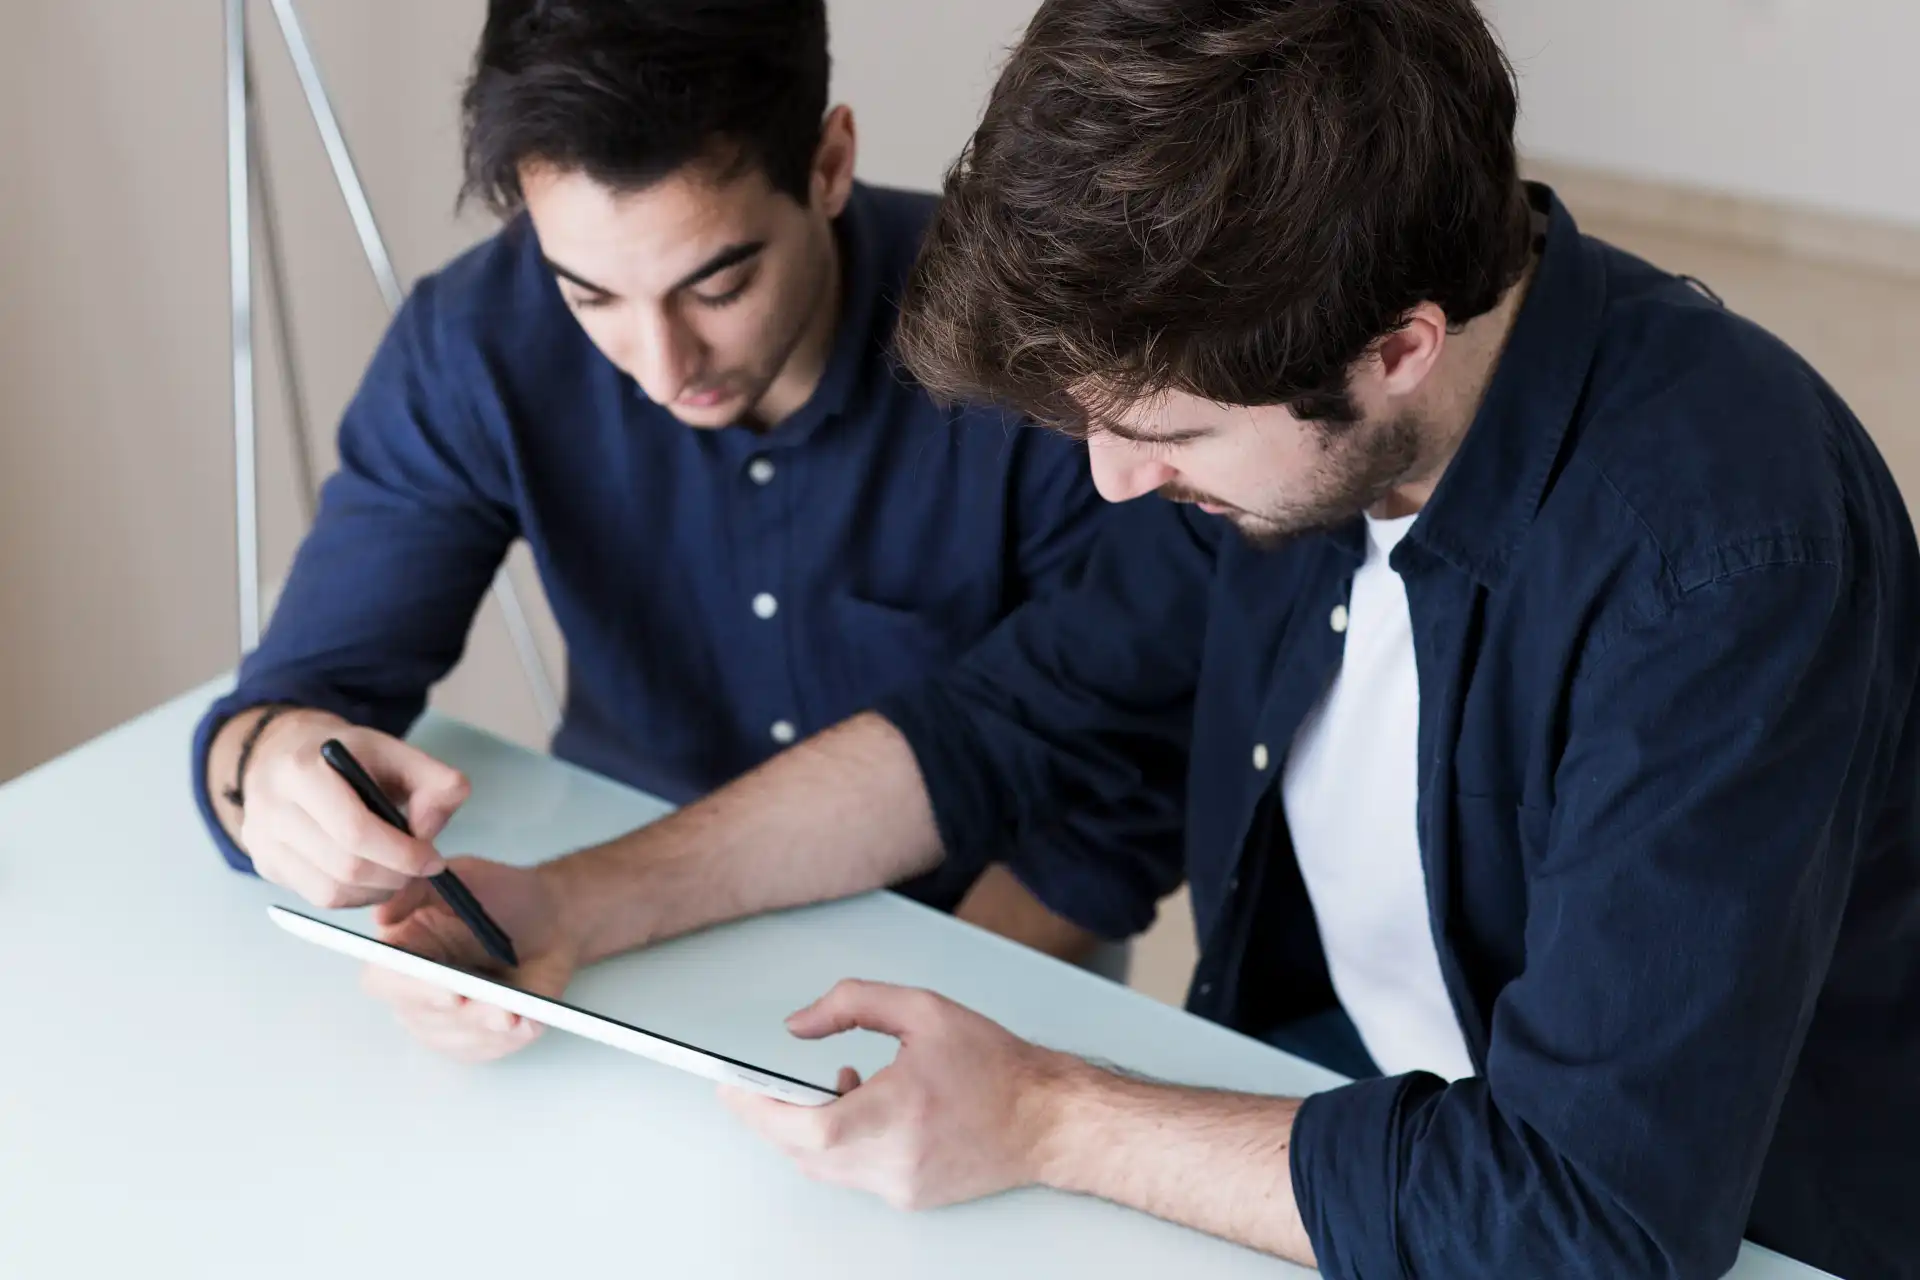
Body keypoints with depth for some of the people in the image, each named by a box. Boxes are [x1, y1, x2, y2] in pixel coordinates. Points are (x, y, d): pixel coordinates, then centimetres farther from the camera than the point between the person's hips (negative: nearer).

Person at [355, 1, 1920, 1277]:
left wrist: (1043, 1119, -25)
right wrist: (576, 906, -6)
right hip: (1323, 1109, 6)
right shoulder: (1283, 404, -9)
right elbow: (1013, 722, 3)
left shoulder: (1723, 558, -31)